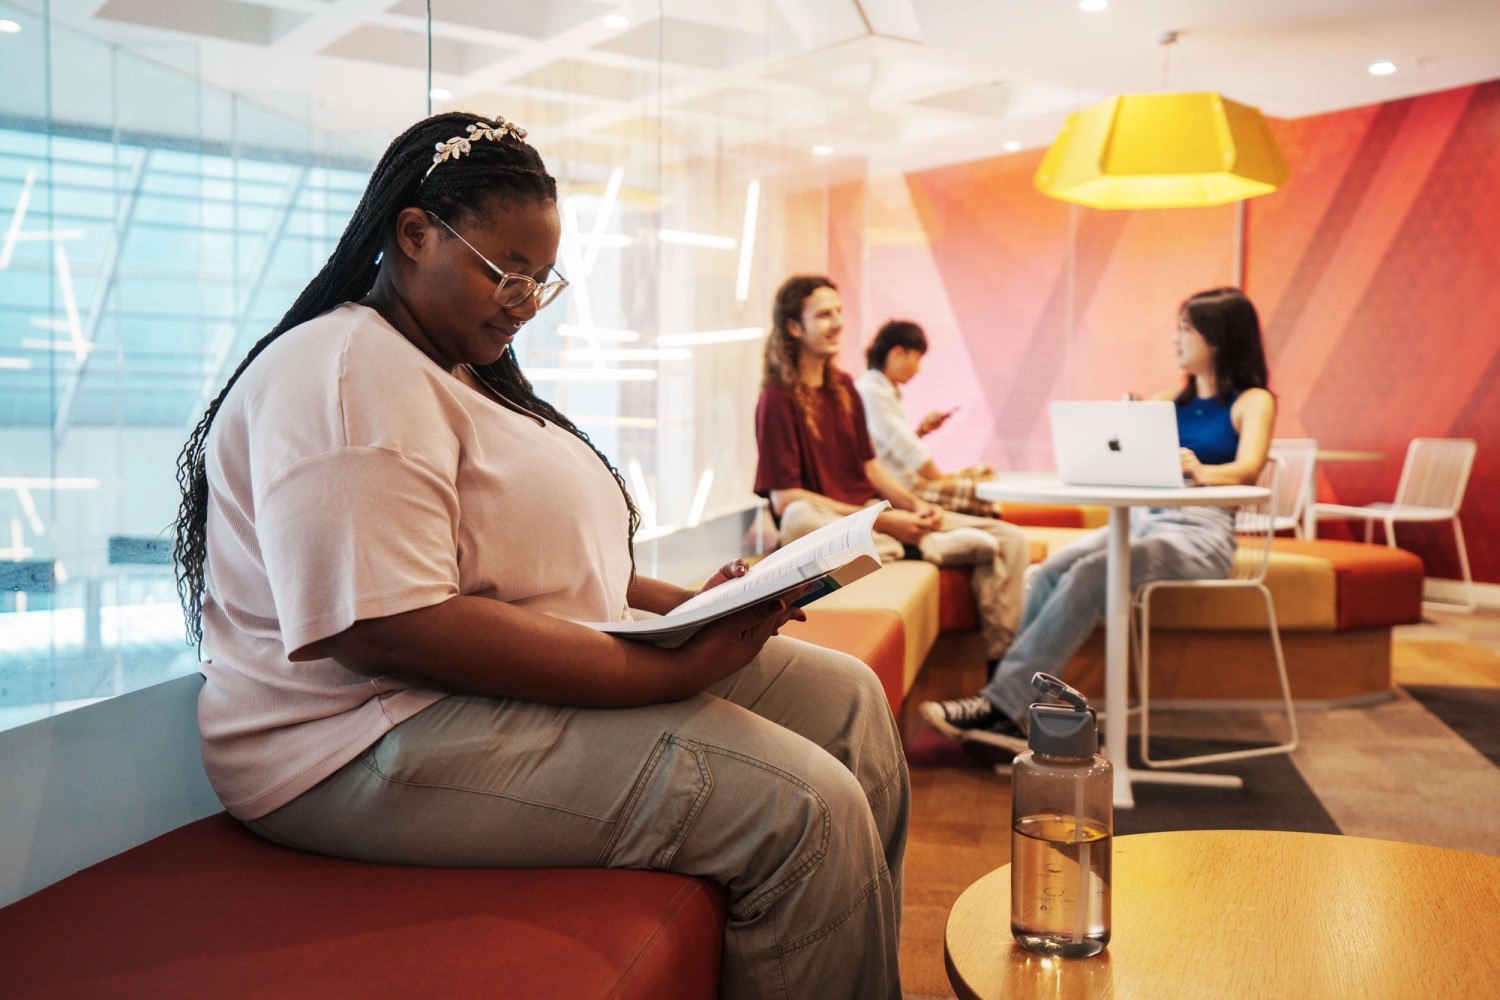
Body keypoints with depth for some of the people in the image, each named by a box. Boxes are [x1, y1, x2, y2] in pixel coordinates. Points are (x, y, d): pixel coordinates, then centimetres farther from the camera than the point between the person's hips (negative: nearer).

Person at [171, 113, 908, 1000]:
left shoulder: (470, 375, 19)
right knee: (804, 810, -22)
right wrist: (669, 672, -26)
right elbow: (387, 631, -26)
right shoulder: (344, 375, -15)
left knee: (848, 700, 4)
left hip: (541, 671, 10)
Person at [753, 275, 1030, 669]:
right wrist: (881, 522, -19)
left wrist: (916, 505, -3)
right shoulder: (779, 398, -10)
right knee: (799, 520, -44)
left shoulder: (843, 385, 14)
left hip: (875, 510, 7)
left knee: (1009, 539, -5)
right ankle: (923, 547, -27)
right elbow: (785, 498, -16)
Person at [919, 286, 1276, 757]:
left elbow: (1248, 467, -13)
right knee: (1052, 568, -24)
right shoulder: (1169, 400, 24)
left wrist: (1205, 472, -34)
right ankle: (1016, 716, -27)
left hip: (1201, 531, -5)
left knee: (1090, 574, -31)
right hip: (1142, 518, 6)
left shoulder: (1253, 401, 6)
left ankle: (1001, 703, -31)